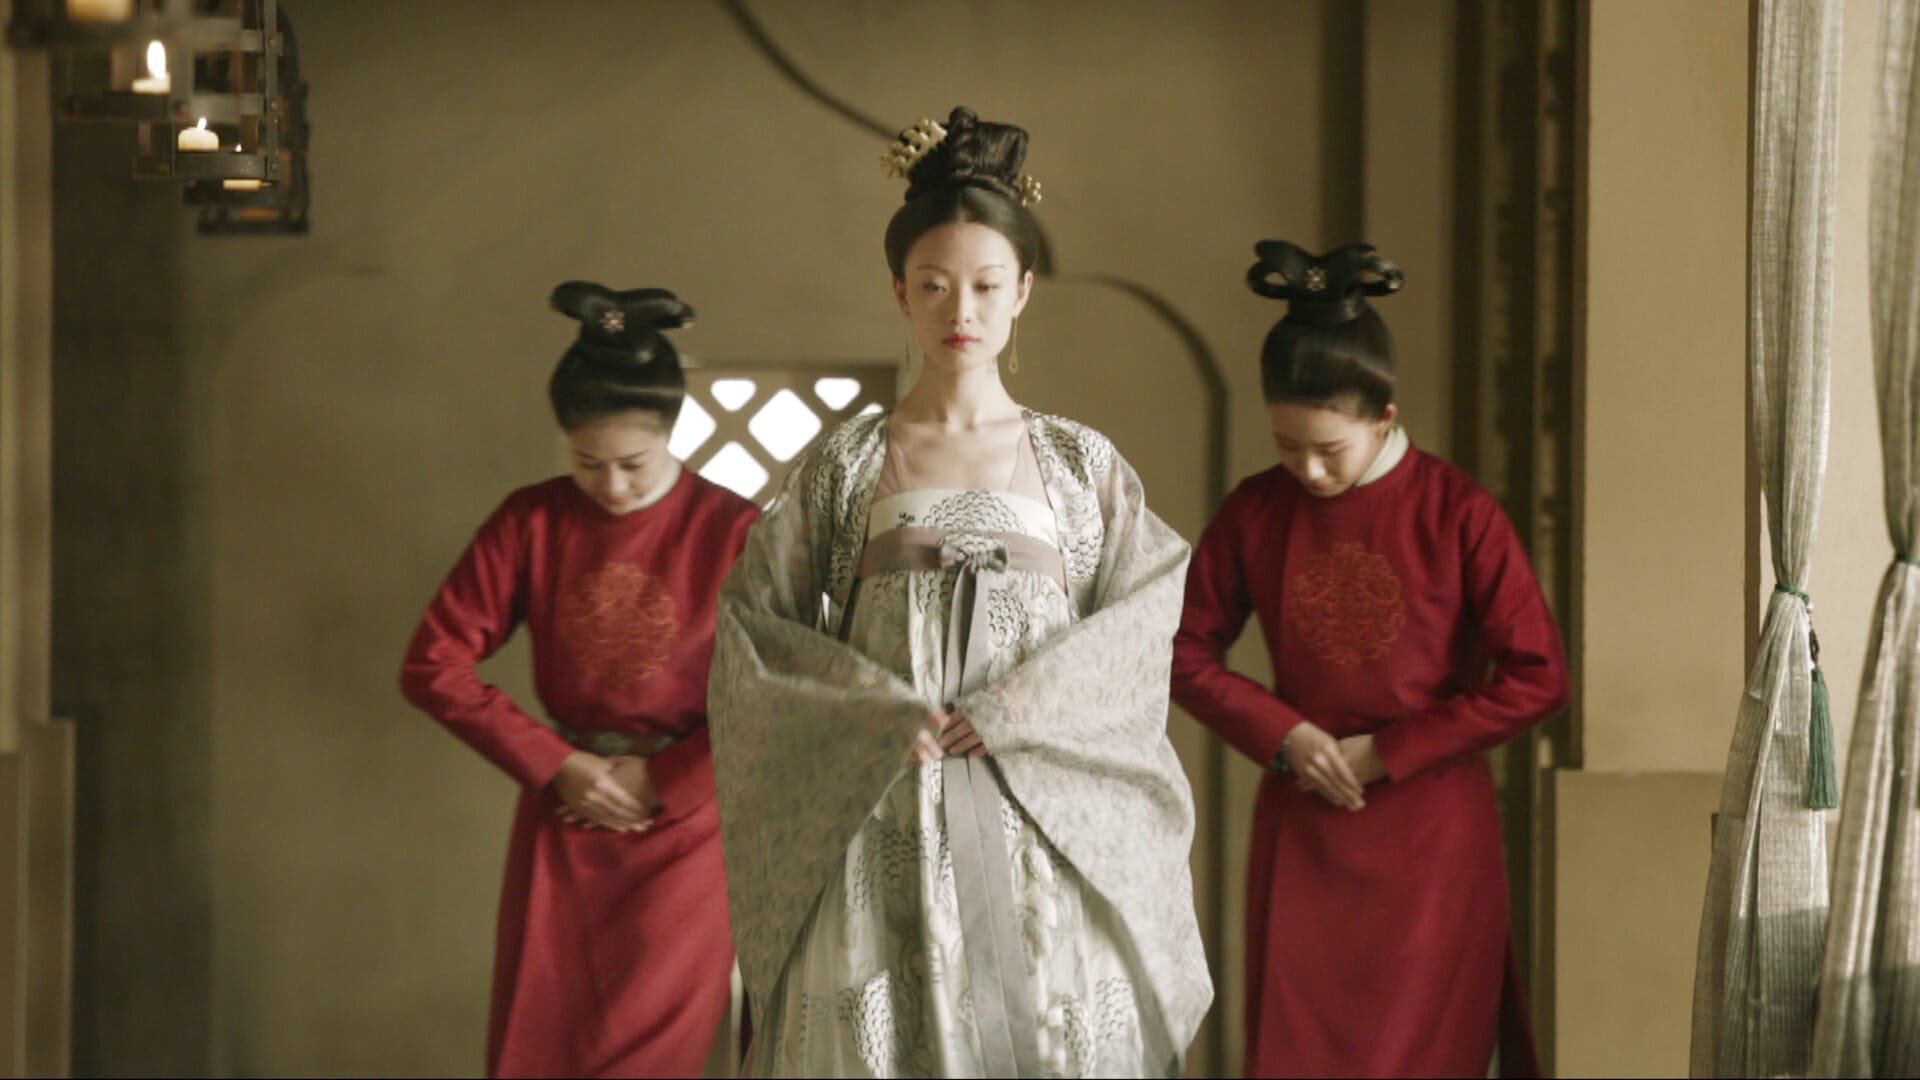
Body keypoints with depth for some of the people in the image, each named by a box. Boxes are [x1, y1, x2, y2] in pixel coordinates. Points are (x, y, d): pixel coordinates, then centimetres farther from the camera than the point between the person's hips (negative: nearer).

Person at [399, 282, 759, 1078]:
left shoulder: (732, 533, -7)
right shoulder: (531, 523, 0)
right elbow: (433, 666, -2)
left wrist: (661, 783, -11)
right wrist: (555, 766, -7)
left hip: (682, 827, -2)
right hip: (561, 828, 2)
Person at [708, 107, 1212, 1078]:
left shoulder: (1081, 465, 10)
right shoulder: (847, 463, 8)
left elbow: (1140, 629, 1)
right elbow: (755, 626, 4)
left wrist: (1003, 715, -11)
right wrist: (883, 712, -10)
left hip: (1048, 831, 0)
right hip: (881, 828, 0)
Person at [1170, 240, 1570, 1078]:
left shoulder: (1456, 514, -8)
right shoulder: (1255, 513, 0)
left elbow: (1538, 678, -9)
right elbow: (1187, 651, 8)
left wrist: (1389, 751, -10)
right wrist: (1281, 735, -8)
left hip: (1430, 830, -2)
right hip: (1301, 830, 2)